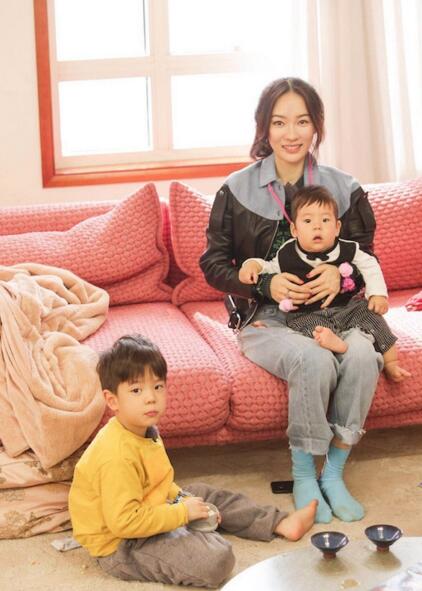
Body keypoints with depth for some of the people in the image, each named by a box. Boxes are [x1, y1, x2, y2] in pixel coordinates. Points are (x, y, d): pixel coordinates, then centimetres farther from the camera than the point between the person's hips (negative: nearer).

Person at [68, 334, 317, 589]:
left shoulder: (145, 430, 2)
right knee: (216, 558, -24)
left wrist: (179, 496, 2)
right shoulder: (117, 456, -30)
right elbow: (124, 522, -32)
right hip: (122, 546, -10)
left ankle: (280, 524, 36)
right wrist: (182, 513, -22)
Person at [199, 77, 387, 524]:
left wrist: (342, 272, -14)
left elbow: (367, 256, 10)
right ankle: (303, 475, -11)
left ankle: (333, 473, -12)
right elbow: (213, 264, 1)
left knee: (363, 357, -30)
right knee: (315, 361, -33)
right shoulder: (237, 190, -2)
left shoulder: (344, 188, 3)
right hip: (265, 318, -2)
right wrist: (266, 284, -15)